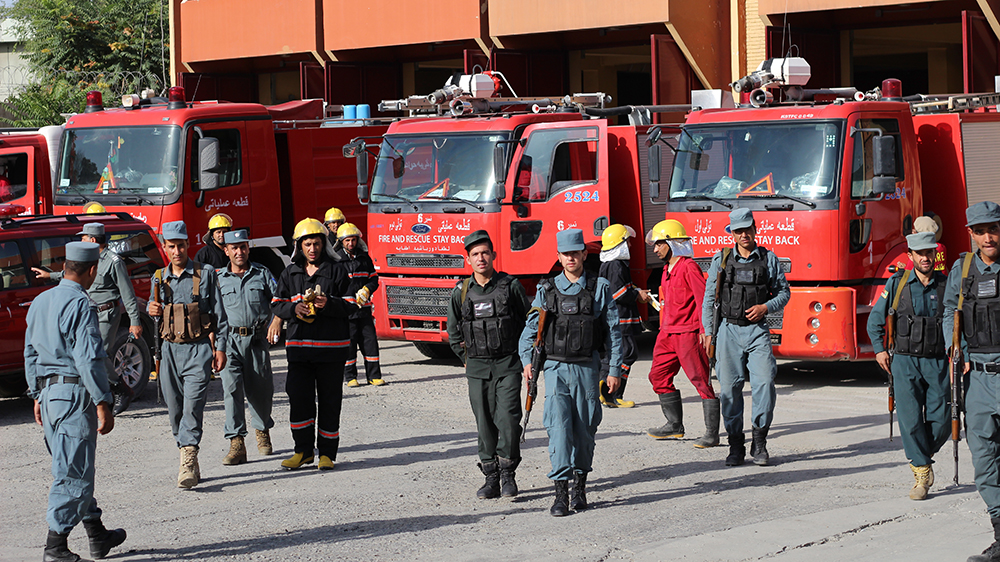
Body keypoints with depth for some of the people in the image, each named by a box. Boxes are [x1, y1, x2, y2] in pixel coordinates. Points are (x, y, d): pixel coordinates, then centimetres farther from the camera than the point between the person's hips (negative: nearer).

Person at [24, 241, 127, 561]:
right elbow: (89, 360, -20)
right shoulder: (80, 305, -16)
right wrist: (103, 404, -17)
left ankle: (98, 535, 26)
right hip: (74, 394, -9)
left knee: (75, 468, 17)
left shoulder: (40, 302, 11)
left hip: (48, 392, 9)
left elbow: (31, 353, 17)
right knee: (73, 473, -3)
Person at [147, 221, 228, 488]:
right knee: (175, 409, 6)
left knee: (193, 405, -16)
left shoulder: (205, 274, 2)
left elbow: (219, 314, 3)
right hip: (169, 349, 4)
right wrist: (152, 310, 1)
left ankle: (188, 463, -21)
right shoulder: (159, 278, 12)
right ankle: (189, 462, 18)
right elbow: (153, 306, 26)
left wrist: (220, 348, -4)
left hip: (199, 348, -4)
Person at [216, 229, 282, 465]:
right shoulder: (219, 278, 9)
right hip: (230, 340, 0)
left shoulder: (262, 274, 7)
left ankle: (262, 431, 35)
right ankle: (236, 444, -17)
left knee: (260, 390, 8)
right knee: (231, 388, -14)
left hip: (257, 339, 0)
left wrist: (277, 320, -18)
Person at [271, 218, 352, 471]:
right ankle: (303, 450, 11)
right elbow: (277, 304, 9)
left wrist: (329, 304, -20)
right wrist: (294, 308, -12)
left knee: (329, 400, 1)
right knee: (299, 399, 0)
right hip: (299, 344, 3)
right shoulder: (290, 273, 11)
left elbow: (351, 305, -2)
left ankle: (327, 453, 9)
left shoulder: (336, 271, 2)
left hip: (331, 345, -2)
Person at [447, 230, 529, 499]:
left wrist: (523, 357, 5)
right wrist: (468, 359, 12)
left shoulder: (510, 286, -1)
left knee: (508, 419, -12)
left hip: (508, 365, -3)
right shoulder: (461, 293, 5)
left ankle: (508, 474, 0)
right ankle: (491, 477, 11)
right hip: (477, 370, 3)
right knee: (485, 424, 4)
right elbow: (454, 333, 16)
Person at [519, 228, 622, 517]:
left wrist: (614, 370, 0)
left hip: (587, 368, 0)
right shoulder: (546, 290, 6)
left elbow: (613, 331, 4)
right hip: (556, 368, 0)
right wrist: (527, 360, -8)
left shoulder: (599, 288, 3)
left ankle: (580, 486, 23)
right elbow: (531, 328, 6)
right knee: (559, 427, -12)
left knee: (585, 429, 6)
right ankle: (561, 492, -15)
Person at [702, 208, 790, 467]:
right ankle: (736, 445, 8)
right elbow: (709, 298, 10)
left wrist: (766, 307, -8)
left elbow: (783, 292, 11)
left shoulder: (768, 259, 6)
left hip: (757, 330, -1)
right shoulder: (721, 259, 7)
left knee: (764, 382, -14)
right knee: (730, 387, -1)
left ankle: (759, 442, -2)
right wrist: (708, 331, 4)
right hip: (729, 330, 1)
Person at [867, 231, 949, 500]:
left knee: (941, 421, -2)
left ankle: (923, 455, 27)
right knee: (910, 419, -8)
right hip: (905, 360, -1)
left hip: (937, 361, 1)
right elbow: (875, 318, 11)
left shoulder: (946, 285, 4)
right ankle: (921, 473, 2)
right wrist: (879, 349, 3)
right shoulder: (897, 283, 3)